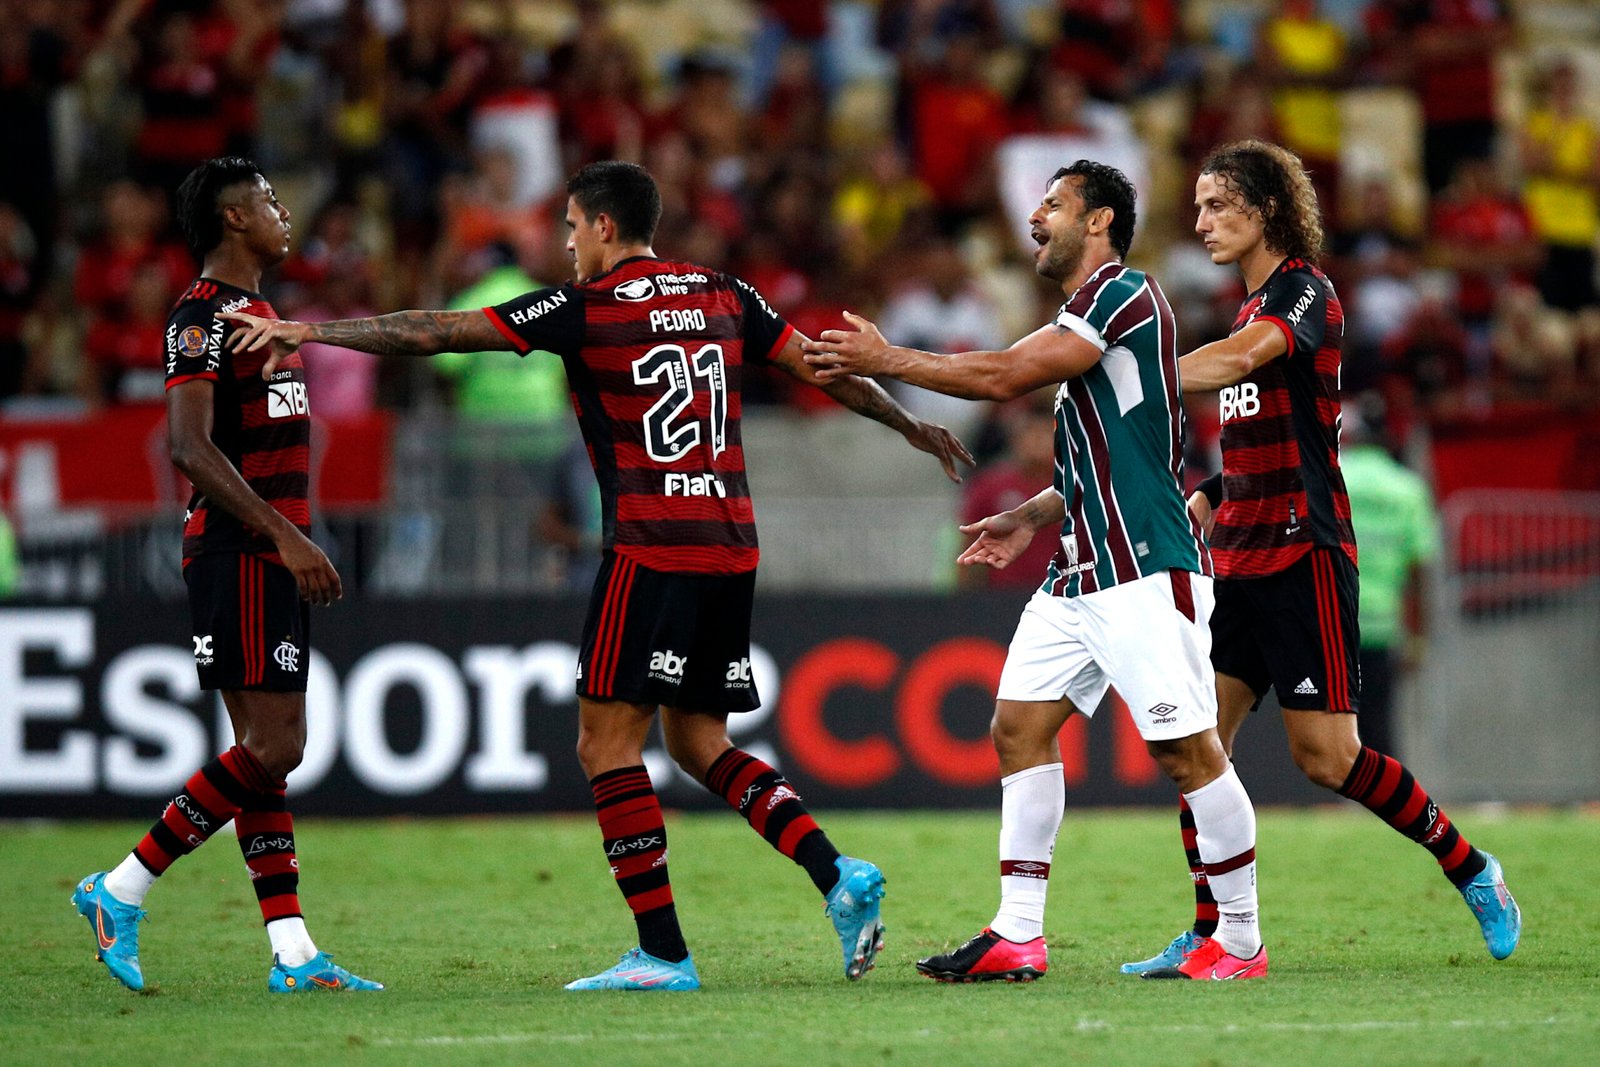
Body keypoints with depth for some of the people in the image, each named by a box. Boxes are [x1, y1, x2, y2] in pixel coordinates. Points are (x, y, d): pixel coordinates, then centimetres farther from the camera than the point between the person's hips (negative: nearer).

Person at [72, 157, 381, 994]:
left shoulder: (254, 312, 19)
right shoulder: (203, 317, -12)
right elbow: (190, 446, -21)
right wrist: (286, 536, -25)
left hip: (274, 558, 10)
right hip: (238, 556, -10)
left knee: (269, 750, 6)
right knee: (271, 749, -12)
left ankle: (293, 955, 4)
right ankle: (121, 892, -6)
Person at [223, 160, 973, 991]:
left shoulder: (585, 308, -5)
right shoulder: (724, 297, 11)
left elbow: (433, 333, -4)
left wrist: (311, 332, 3)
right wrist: (911, 426, 33)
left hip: (651, 549, -7)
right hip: (731, 548, 7)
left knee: (607, 742, -1)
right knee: (697, 741, 15)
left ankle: (662, 954, -7)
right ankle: (838, 875, -1)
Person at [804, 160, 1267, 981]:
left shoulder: (1124, 293, -10)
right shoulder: (1087, 314, 21)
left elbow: (1005, 375, -16)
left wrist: (886, 360, -9)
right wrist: (1034, 517, 16)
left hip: (1147, 572, -10)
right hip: (1079, 573, 10)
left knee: (1187, 748, -7)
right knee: (1020, 725, 3)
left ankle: (1240, 941, 1)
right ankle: (1017, 936, 3)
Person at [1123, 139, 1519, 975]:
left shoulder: (1304, 290, -8)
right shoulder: (1253, 306, 19)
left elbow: (1243, 359, -30)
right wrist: (1191, 507, 19)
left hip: (1302, 553, -8)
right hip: (1239, 559, 8)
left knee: (1326, 756, -8)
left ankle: (1471, 870, 10)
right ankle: (1212, 935, 0)